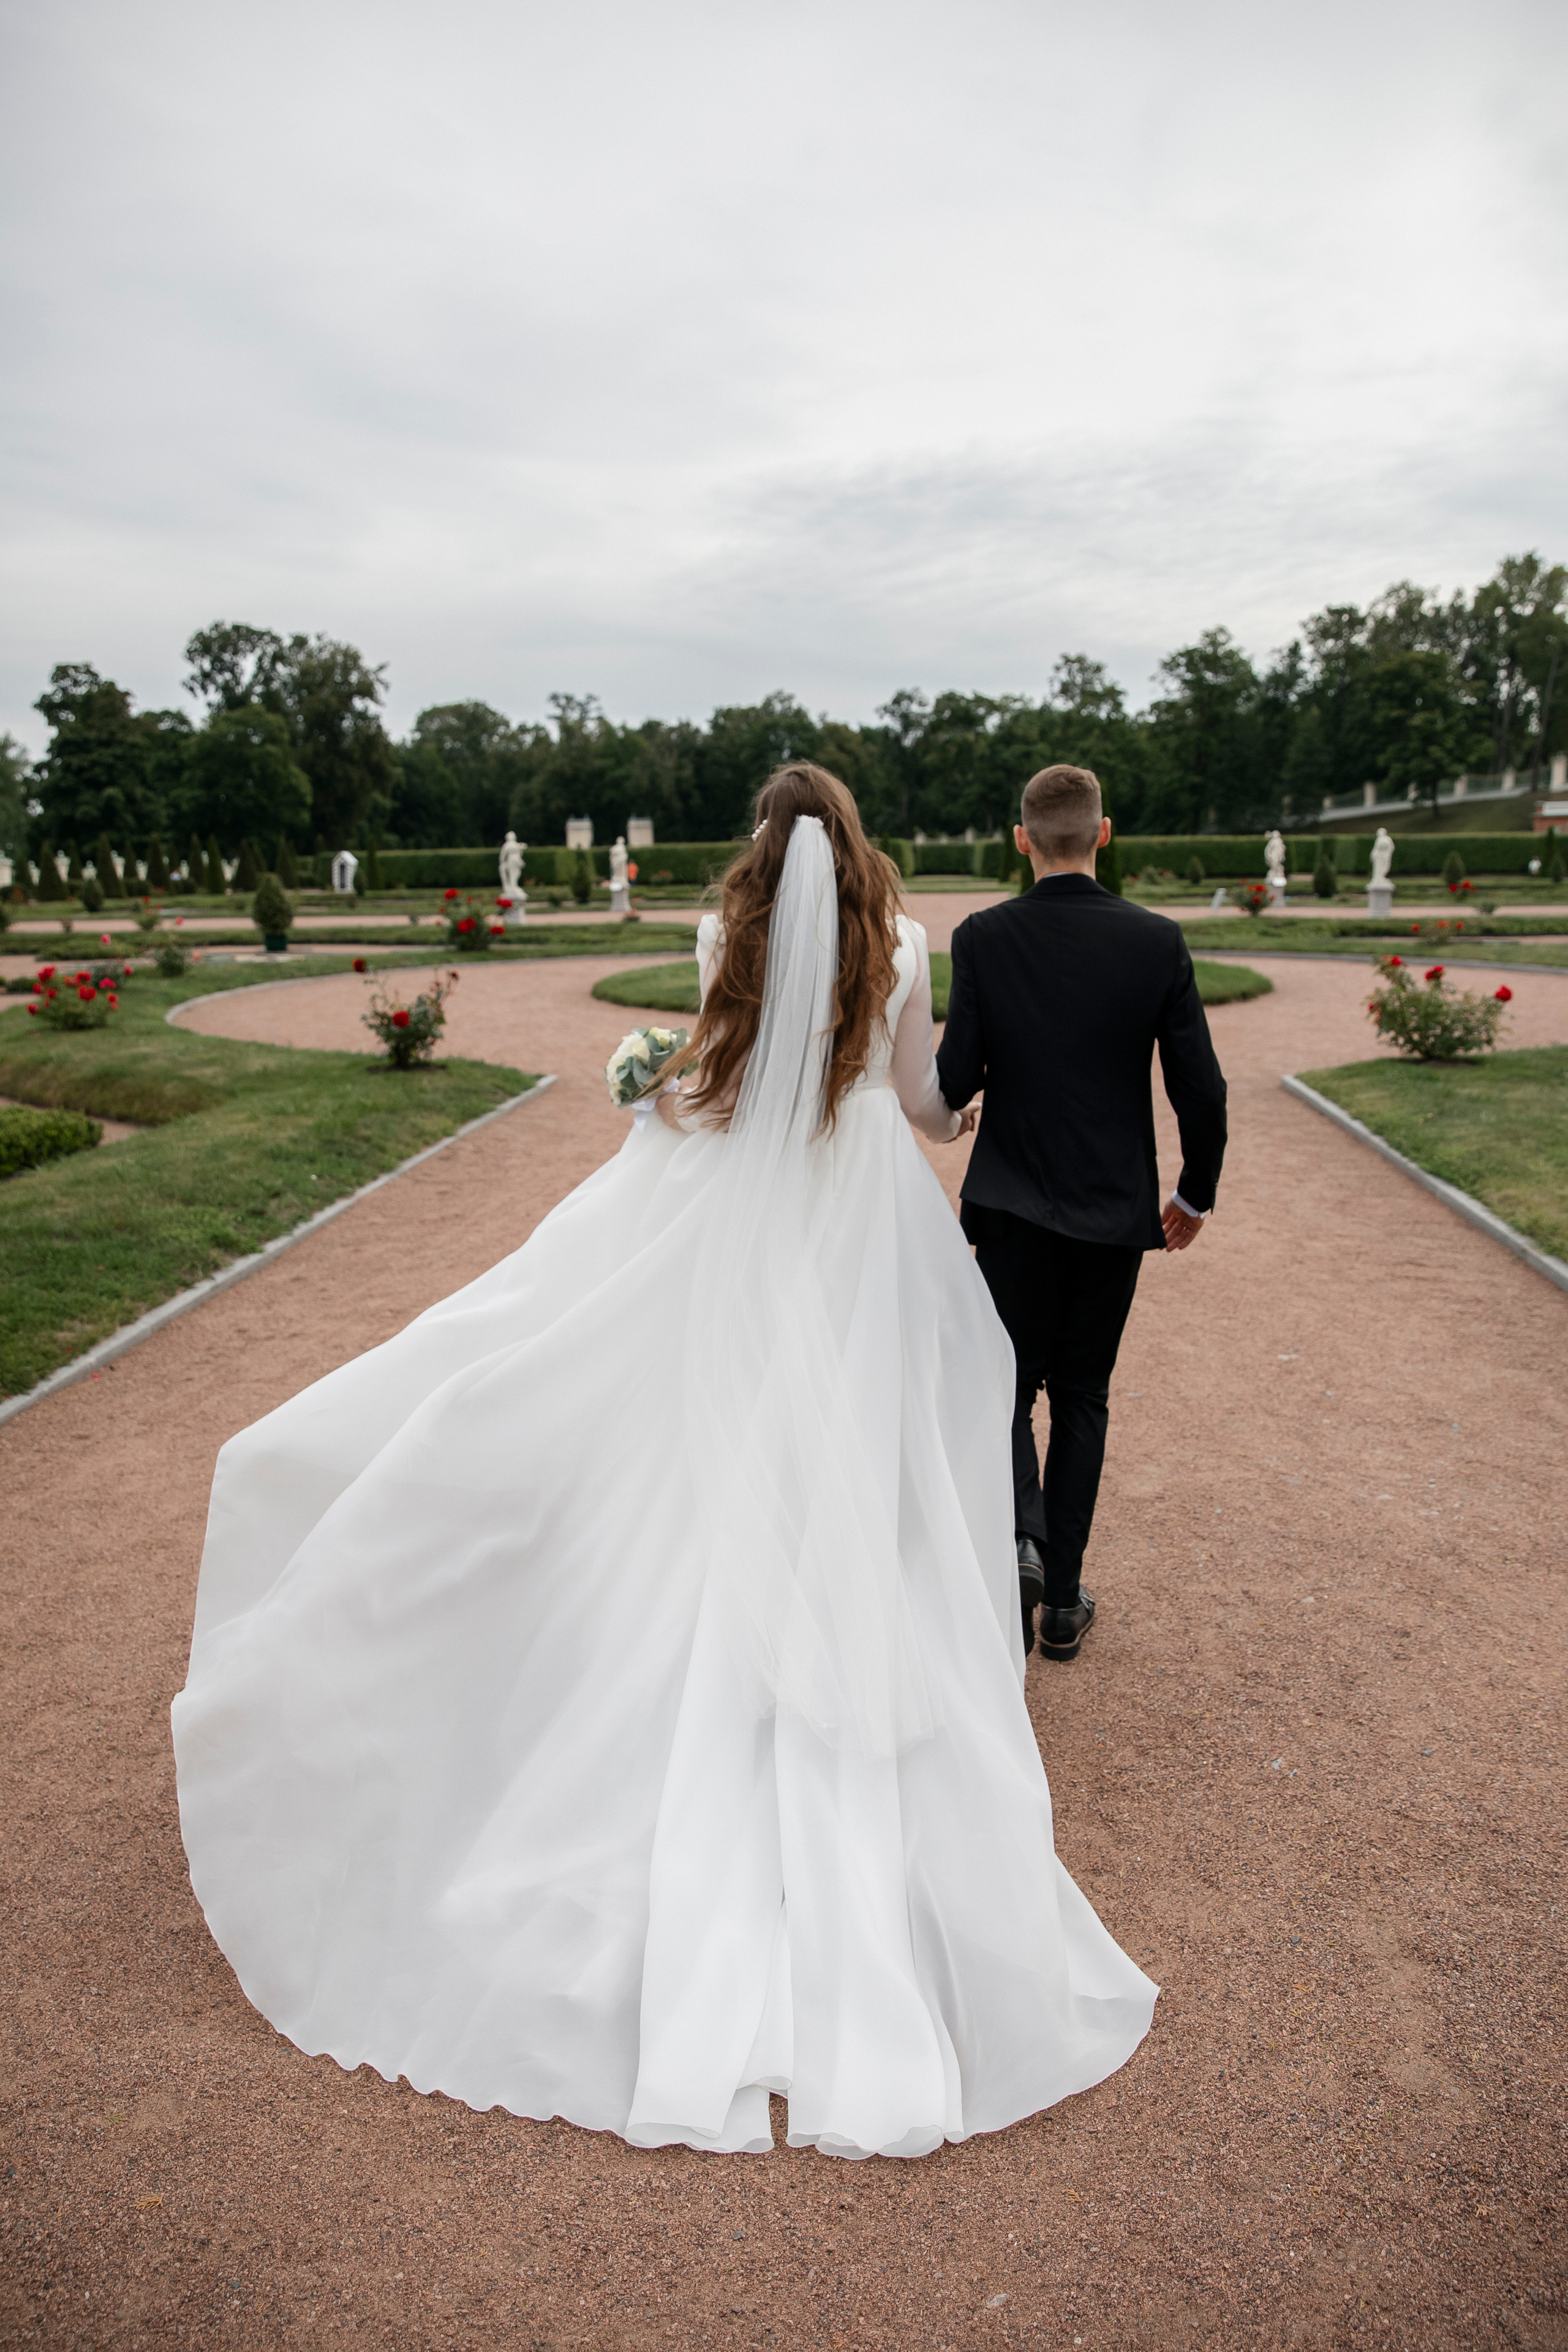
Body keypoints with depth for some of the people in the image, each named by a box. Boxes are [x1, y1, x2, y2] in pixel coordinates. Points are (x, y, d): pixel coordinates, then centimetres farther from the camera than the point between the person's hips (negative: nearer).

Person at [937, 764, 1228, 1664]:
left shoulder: (983, 938, -8)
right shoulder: (1157, 940, -7)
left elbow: (955, 1080, -10)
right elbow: (1202, 1089, -6)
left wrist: (952, 1084, 15)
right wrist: (1197, 1191, 9)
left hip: (1014, 1204, -1)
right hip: (1117, 1208, 1)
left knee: (1010, 1386, 16)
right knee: (1082, 1396, 14)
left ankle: (1019, 1539, -7)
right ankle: (1062, 1599, 22)